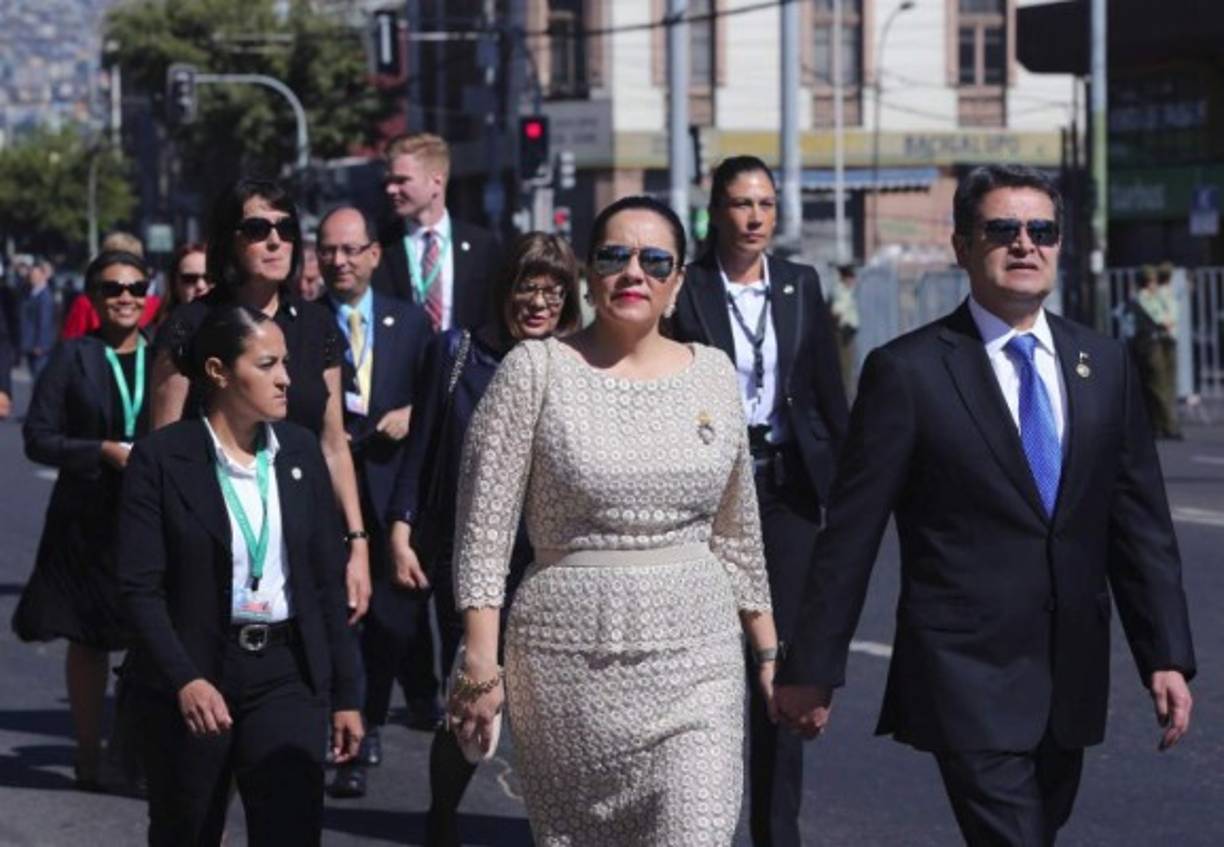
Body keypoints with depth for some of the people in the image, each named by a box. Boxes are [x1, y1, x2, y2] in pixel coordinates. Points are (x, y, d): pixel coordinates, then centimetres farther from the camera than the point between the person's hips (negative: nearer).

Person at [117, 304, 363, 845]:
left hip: (287, 674, 2)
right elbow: (140, 587, -10)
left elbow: (328, 578, 9)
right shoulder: (162, 457, -7)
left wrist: (344, 694, 8)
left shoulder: (300, 450, 5)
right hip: (196, 672, -2)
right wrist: (183, 680, -23)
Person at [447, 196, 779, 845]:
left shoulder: (713, 374, 8)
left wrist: (769, 651, 15)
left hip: (696, 653, 2)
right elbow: (483, 530, -5)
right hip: (572, 657, -2)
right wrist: (481, 664, -10)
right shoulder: (537, 370, -2)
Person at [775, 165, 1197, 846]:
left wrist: (1167, 657, 3)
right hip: (969, 679, -5)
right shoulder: (908, 372, -6)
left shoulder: (1105, 365, 9)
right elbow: (851, 533, -4)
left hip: (1072, 679, 5)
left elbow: (1141, 522, 9)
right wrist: (812, 668, -2)